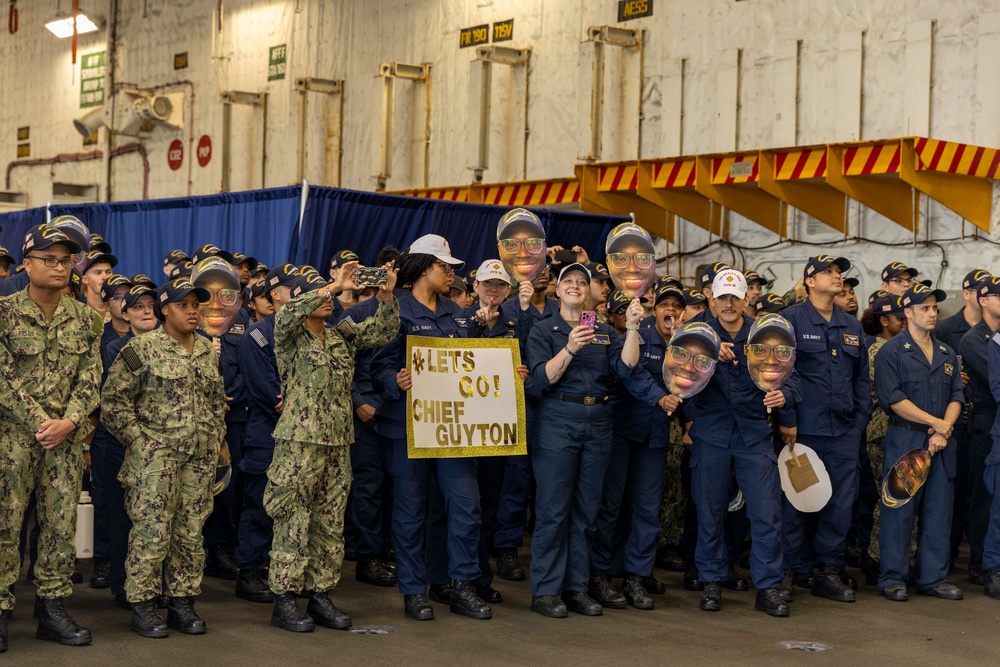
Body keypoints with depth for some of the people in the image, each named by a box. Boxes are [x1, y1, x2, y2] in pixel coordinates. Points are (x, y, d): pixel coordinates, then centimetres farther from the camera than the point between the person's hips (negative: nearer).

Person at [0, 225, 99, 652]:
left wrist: (69, 422, -10)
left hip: (67, 438, 4)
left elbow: (90, 378, 4)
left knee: (62, 524, 6)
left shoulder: (84, 319, 8)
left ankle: (52, 608, 15)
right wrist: (39, 424, -14)